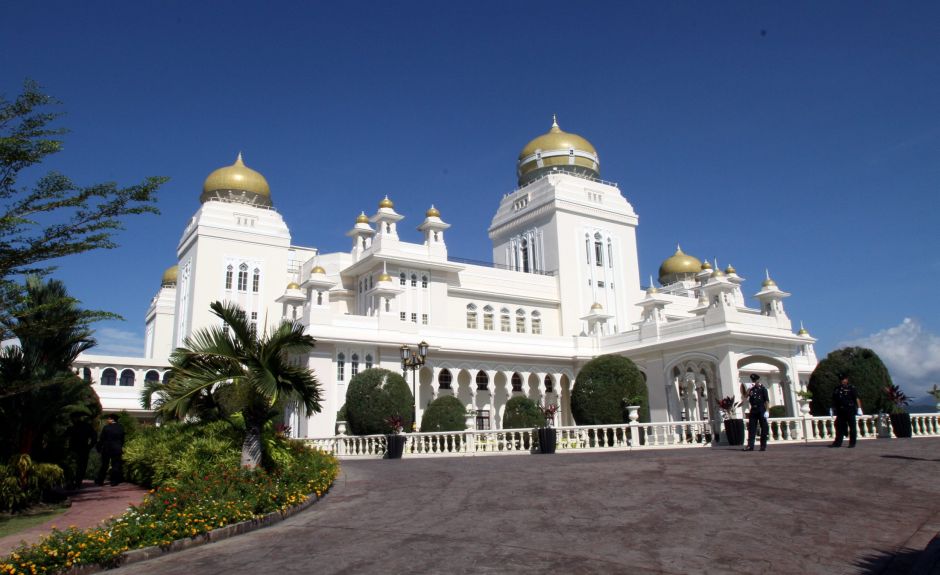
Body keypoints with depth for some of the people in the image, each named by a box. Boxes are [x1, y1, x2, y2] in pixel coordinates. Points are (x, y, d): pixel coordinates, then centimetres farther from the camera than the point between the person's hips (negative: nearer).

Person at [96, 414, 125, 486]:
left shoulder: (106, 428, -9)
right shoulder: (121, 428, 2)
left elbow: (101, 439, -8)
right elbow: (122, 439, 9)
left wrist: (99, 448, 1)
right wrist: (121, 449, 20)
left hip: (106, 449, -1)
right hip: (117, 449, 1)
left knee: (104, 465, 9)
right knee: (116, 465, 4)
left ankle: (99, 481, 14)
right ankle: (114, 481, 3)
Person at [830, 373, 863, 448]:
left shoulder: (851, 388, -2)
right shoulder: (837, 389, 12)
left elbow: (857, 398, -7)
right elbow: (834, 400, 18)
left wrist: (859, 408, -15)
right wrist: (832, 409, 15)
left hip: (850, 411, -4)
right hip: (840, 411, 5)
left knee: (852, 427, 3)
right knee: (839, 427, 4)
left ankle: (852, 443, 10)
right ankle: (838, 442, 7)